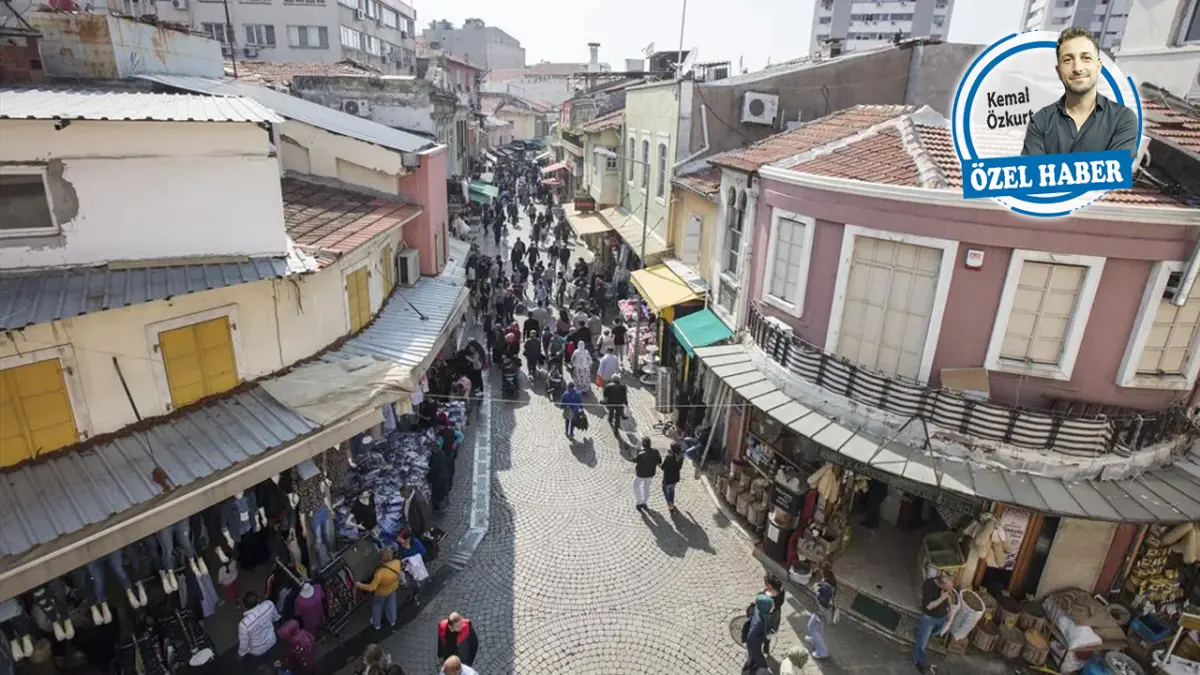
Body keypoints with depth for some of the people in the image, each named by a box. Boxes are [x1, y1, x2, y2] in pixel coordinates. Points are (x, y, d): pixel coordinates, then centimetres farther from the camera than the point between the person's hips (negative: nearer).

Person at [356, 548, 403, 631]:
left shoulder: (380, 573, -47)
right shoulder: (397, 563, -33)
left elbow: (371, 587, -34)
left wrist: (359, 585, -22)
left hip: (382, 591, -4)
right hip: (394, 586, 4)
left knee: (377, 605, 29)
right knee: (391, 602, 32)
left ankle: (377, 624, 53)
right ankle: (392, 621, 55)